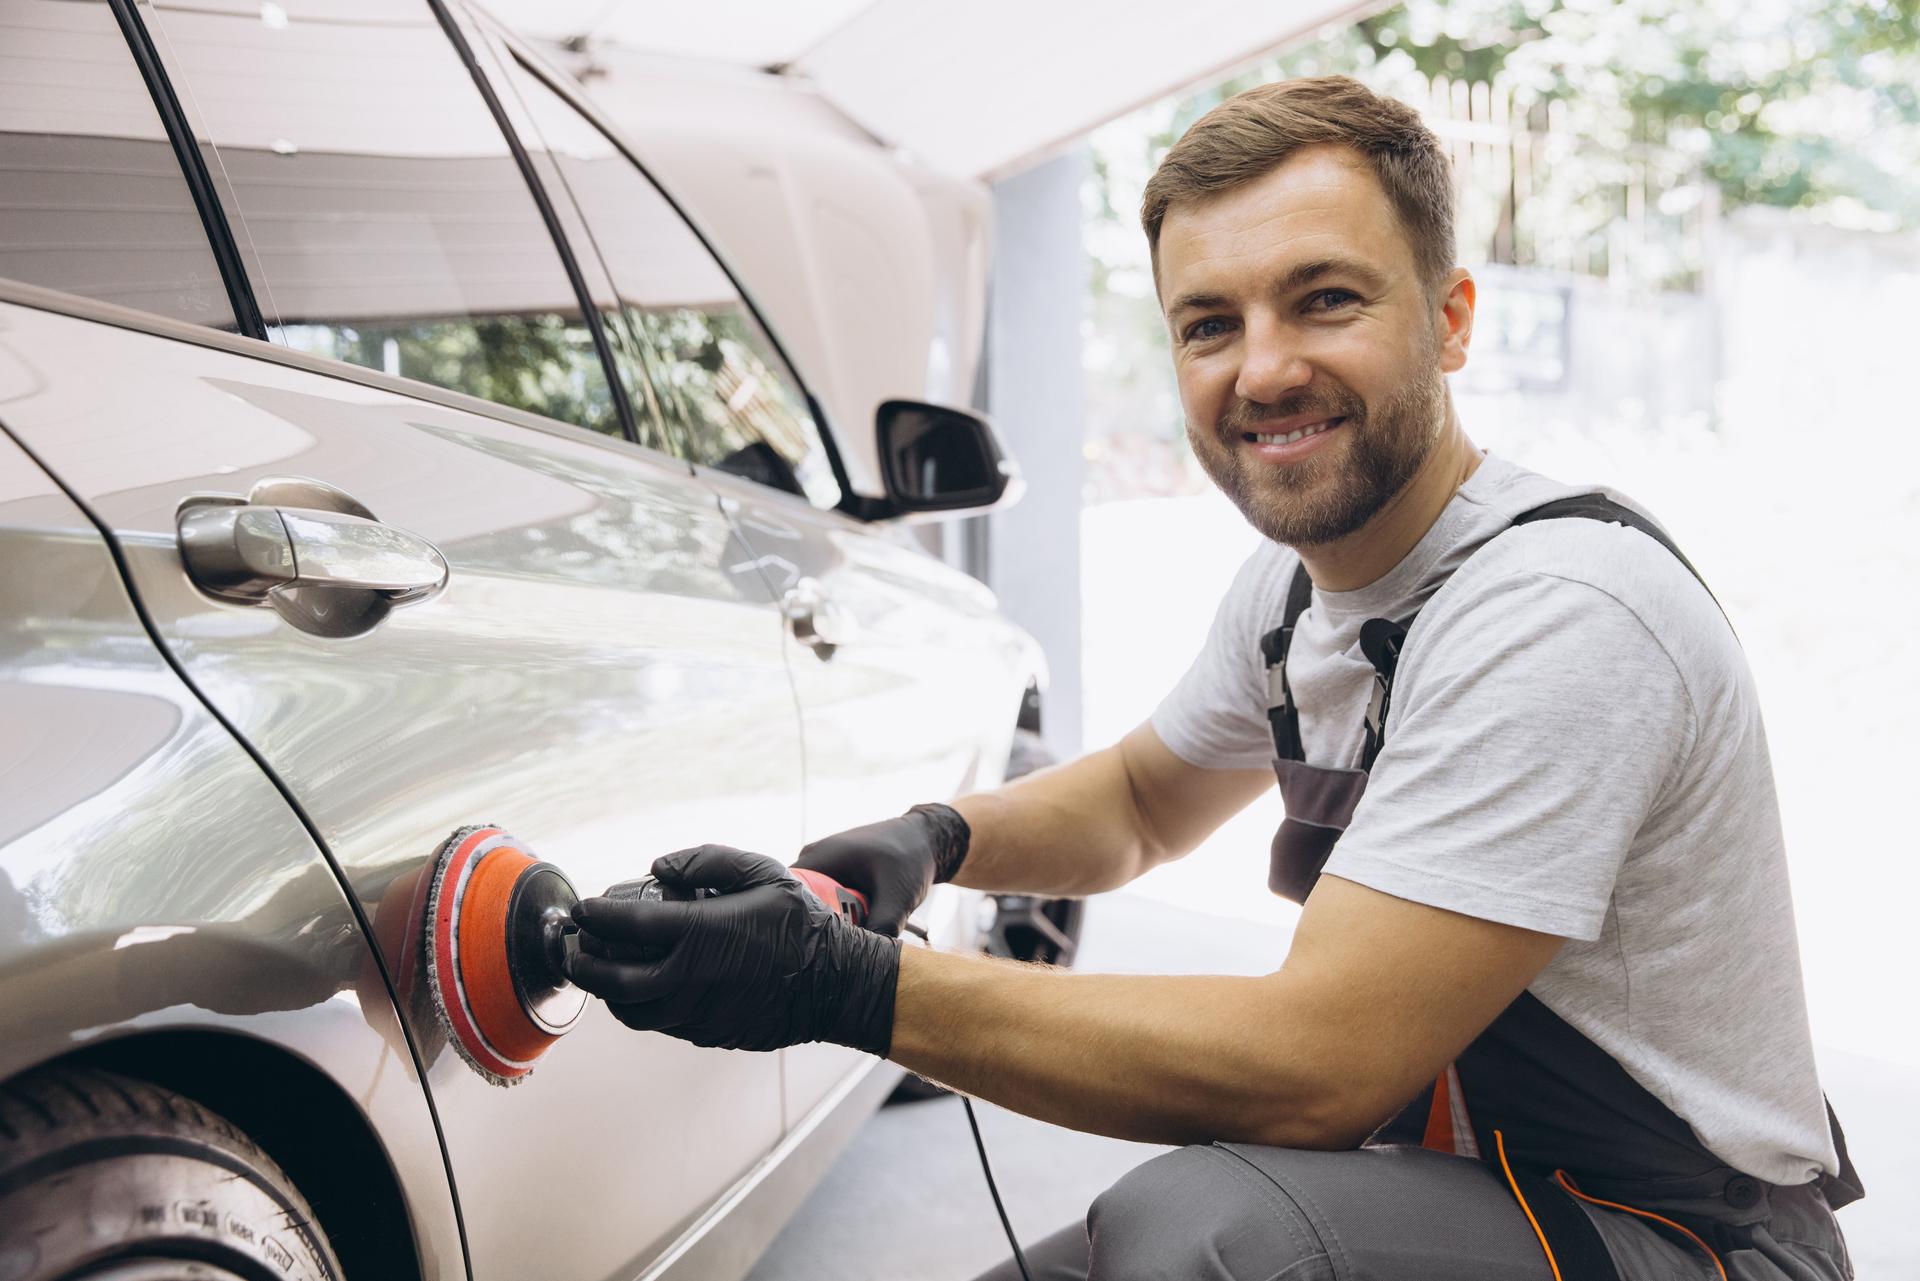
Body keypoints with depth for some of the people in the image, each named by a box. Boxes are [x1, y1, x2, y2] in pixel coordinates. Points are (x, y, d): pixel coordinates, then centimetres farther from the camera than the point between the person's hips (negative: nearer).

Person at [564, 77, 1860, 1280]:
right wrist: (934, 839, -2)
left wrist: (853, 988, -30)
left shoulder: (1558, 612, -26)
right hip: (1457, 1169, 8)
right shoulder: (1295, 583, 2)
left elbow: (1313, 1071, -30)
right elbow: (1139, 800, 19)